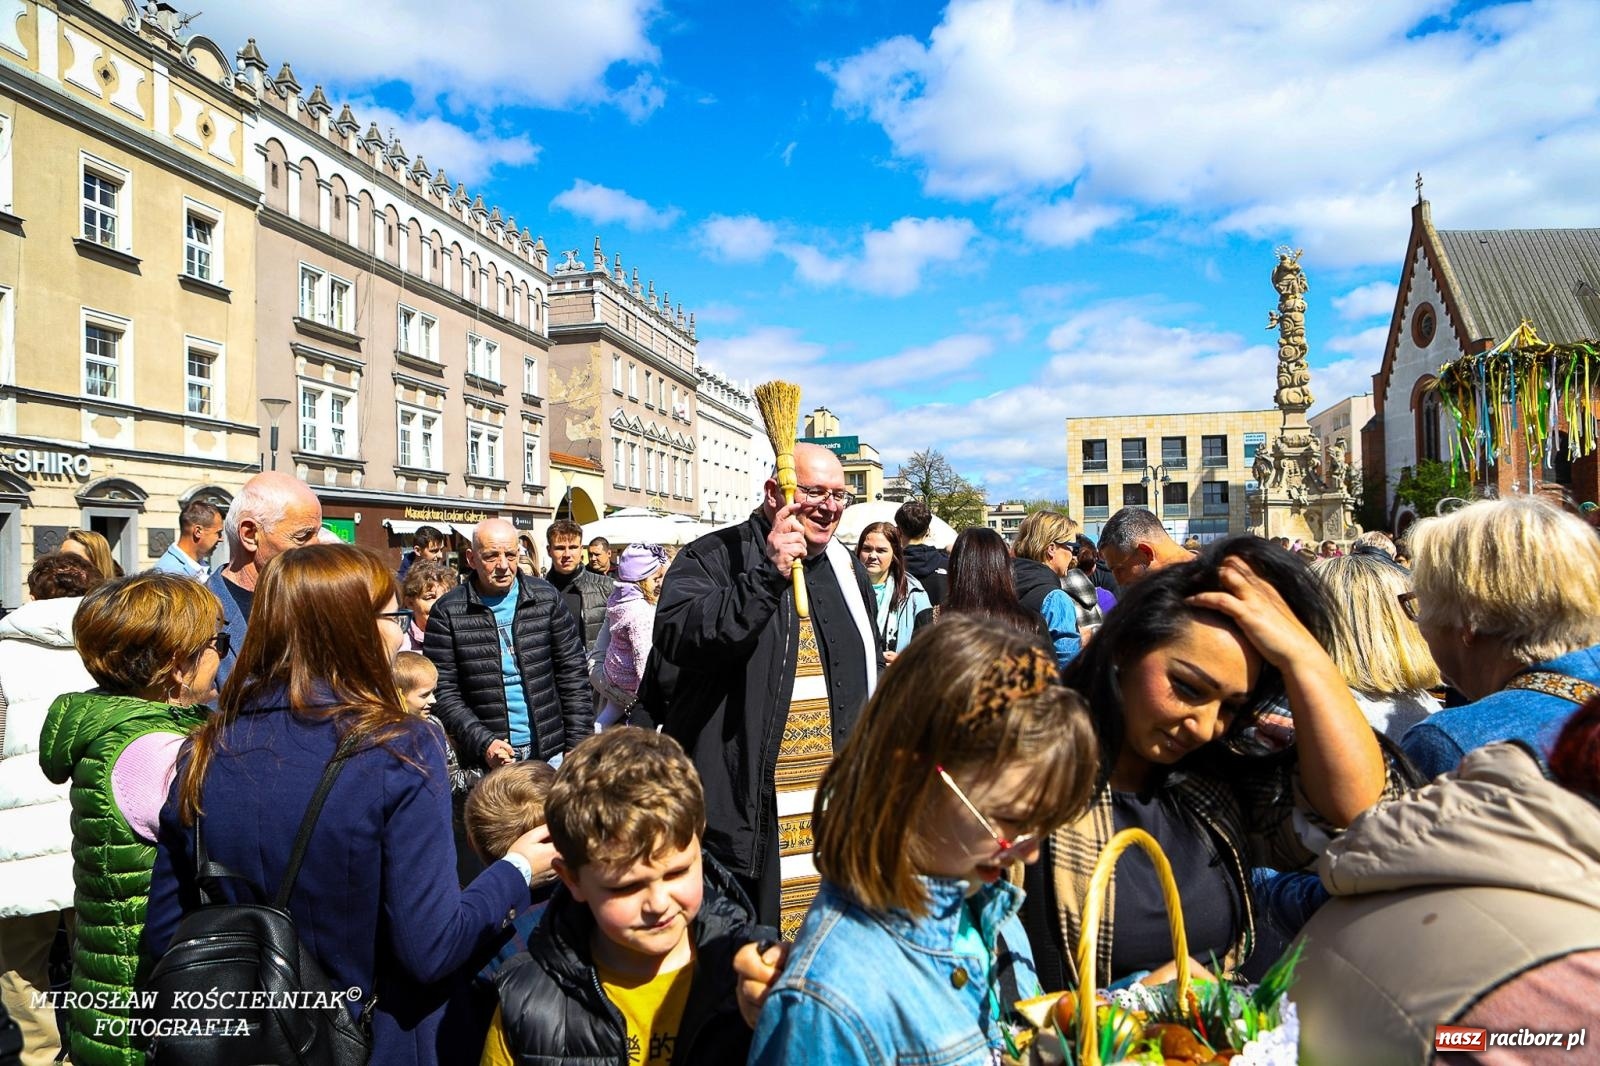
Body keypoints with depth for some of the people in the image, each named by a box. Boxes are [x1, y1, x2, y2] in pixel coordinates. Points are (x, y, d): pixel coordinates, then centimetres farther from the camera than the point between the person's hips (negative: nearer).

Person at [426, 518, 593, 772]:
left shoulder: (546, 598, 0)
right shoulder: (448, 612, -5)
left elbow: (573, 675, 3)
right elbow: (443, 692, -5)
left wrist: (578, 746, -2)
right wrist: (482, 744, -17)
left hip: (551, 753, 2)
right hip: (486, 761, -1)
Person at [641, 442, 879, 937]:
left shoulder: (846, 568, 13)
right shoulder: (712, 558, -7)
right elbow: (678, 638, -26)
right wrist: (766, 576, -30)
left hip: (835, 807, 6)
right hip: (740, 808, -6)